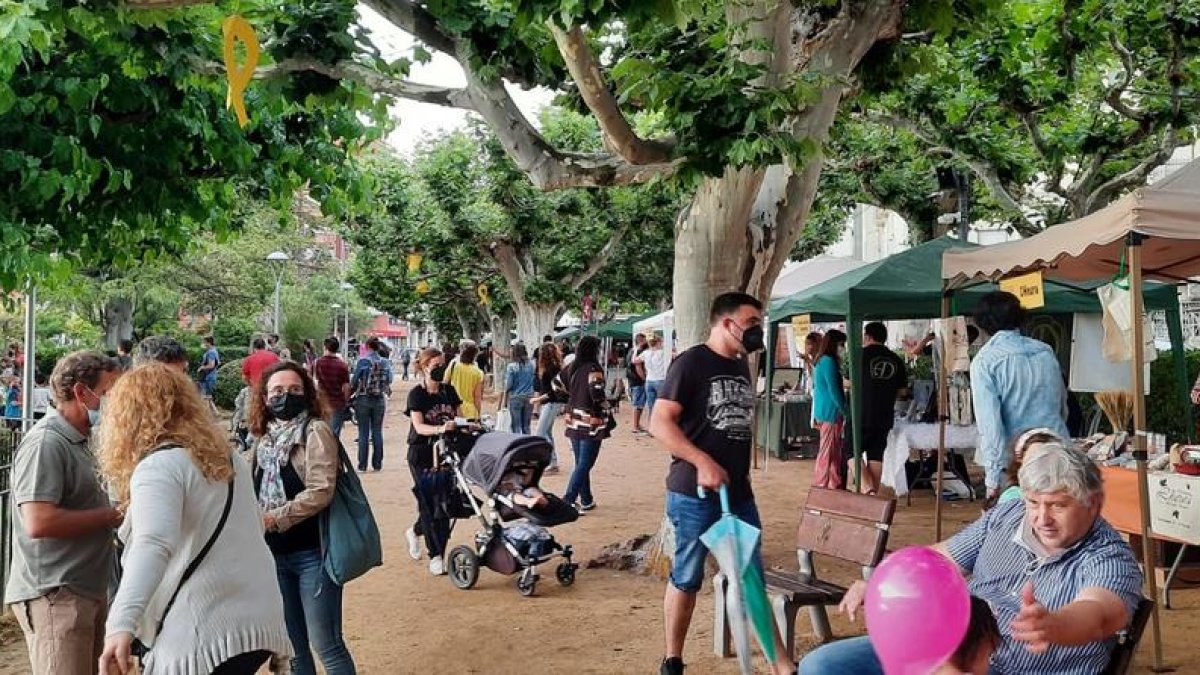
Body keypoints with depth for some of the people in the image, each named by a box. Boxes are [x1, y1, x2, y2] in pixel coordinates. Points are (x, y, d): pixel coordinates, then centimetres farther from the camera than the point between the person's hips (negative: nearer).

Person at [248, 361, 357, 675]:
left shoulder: (315, 431, -9)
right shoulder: (264, 438, 11)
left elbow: (320, 492, -19)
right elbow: (255, 495, 16)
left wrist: (272, 519, -18)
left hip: (312, 553, -6)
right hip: (275, 555, 7)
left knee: (326, 645, -3)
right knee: (292, 647, 15)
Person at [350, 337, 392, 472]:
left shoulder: (363, 361, -11)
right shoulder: (385, 362, 0)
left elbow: (354, 381, -9)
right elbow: (389, 381, 5)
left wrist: (349, 393, 7)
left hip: (363, 399, -3)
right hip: (380, 400, 3)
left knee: (363, 432, 3)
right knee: (377, 431, 9)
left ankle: (362, 464, 4)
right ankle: (377, 464, 11)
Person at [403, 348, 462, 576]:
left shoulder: (449, 391, 6)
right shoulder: (416, 394, -8)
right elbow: (419, 427, -19)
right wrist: (440, 429, -37)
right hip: (421, 454, -5)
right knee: (429, 501, -4)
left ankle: (415, 531, 33)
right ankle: (435, 556, 5)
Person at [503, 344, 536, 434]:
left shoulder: (511, 367, -11)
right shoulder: (532, 365, -1)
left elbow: (508, 385, -9)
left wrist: (505, 400, 0)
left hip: (515, 398, -4)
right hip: (529, 397, 4)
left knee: (516, 427, 2)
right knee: (526, 426, 13)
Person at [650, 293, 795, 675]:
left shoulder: (742, 366, 12)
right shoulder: (692, 363, -11)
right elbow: (659, 422, -16)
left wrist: (742, 473, 16)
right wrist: (702, 462, -23)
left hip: (738, 492, 7)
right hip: (694, 493, -6)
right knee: (687, 579, 5)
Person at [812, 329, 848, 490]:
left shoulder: (821, 361, 16)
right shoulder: (829, 361, -14)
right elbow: (834, 390, -18)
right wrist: (845, 411, -12)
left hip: (823, 412, 10)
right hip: (831, 412, -10)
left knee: (835, 452, 12)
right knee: (827, 452, -4)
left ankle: (835, 485, 17)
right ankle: (820, 487, 0)